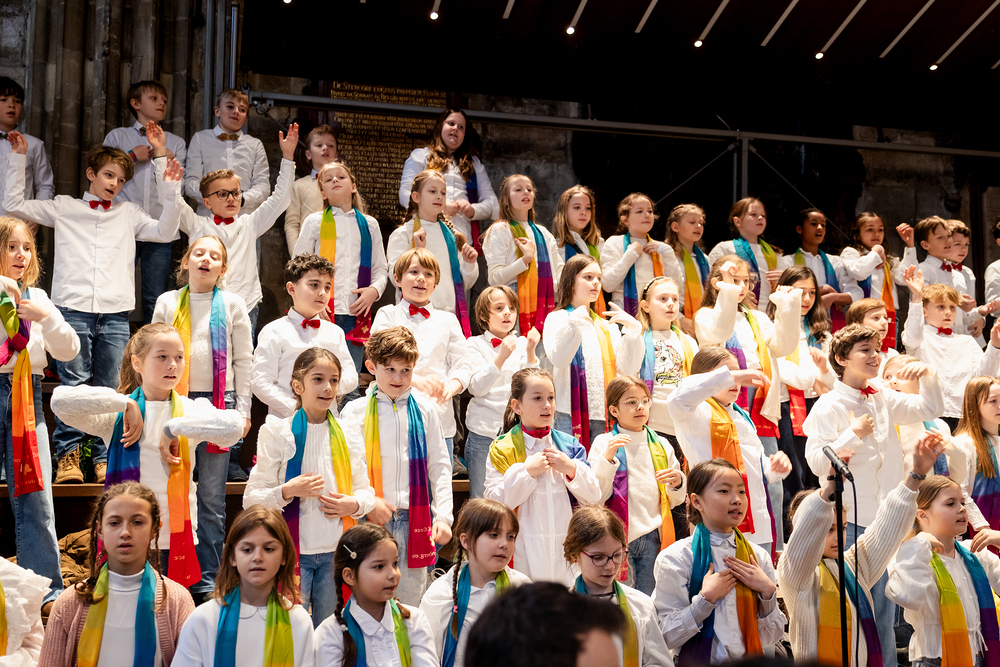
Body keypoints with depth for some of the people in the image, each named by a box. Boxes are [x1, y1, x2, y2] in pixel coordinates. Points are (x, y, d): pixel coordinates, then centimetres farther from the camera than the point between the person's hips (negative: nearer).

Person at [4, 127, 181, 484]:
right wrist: (18, 158, 8)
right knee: (73, 383, -6)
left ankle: (105, 459, 7)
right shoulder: (64, 207, 15)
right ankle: (67, 455, 2)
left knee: (110, 388, 0)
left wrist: (170, 190, 0)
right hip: (73, 308, -1)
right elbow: (14, 204, 12)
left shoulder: (129, 214, 19)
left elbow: (165, 232, 8)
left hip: (115, 313, 1)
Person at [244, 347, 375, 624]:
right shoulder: (277, 433, -4)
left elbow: (366, 490, 15)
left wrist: (354, 504, -7)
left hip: (335, 552, 3)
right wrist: (287, 491, -22)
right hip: (292, 550, -3)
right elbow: (251, 499, -5)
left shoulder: (349, 437, 8)